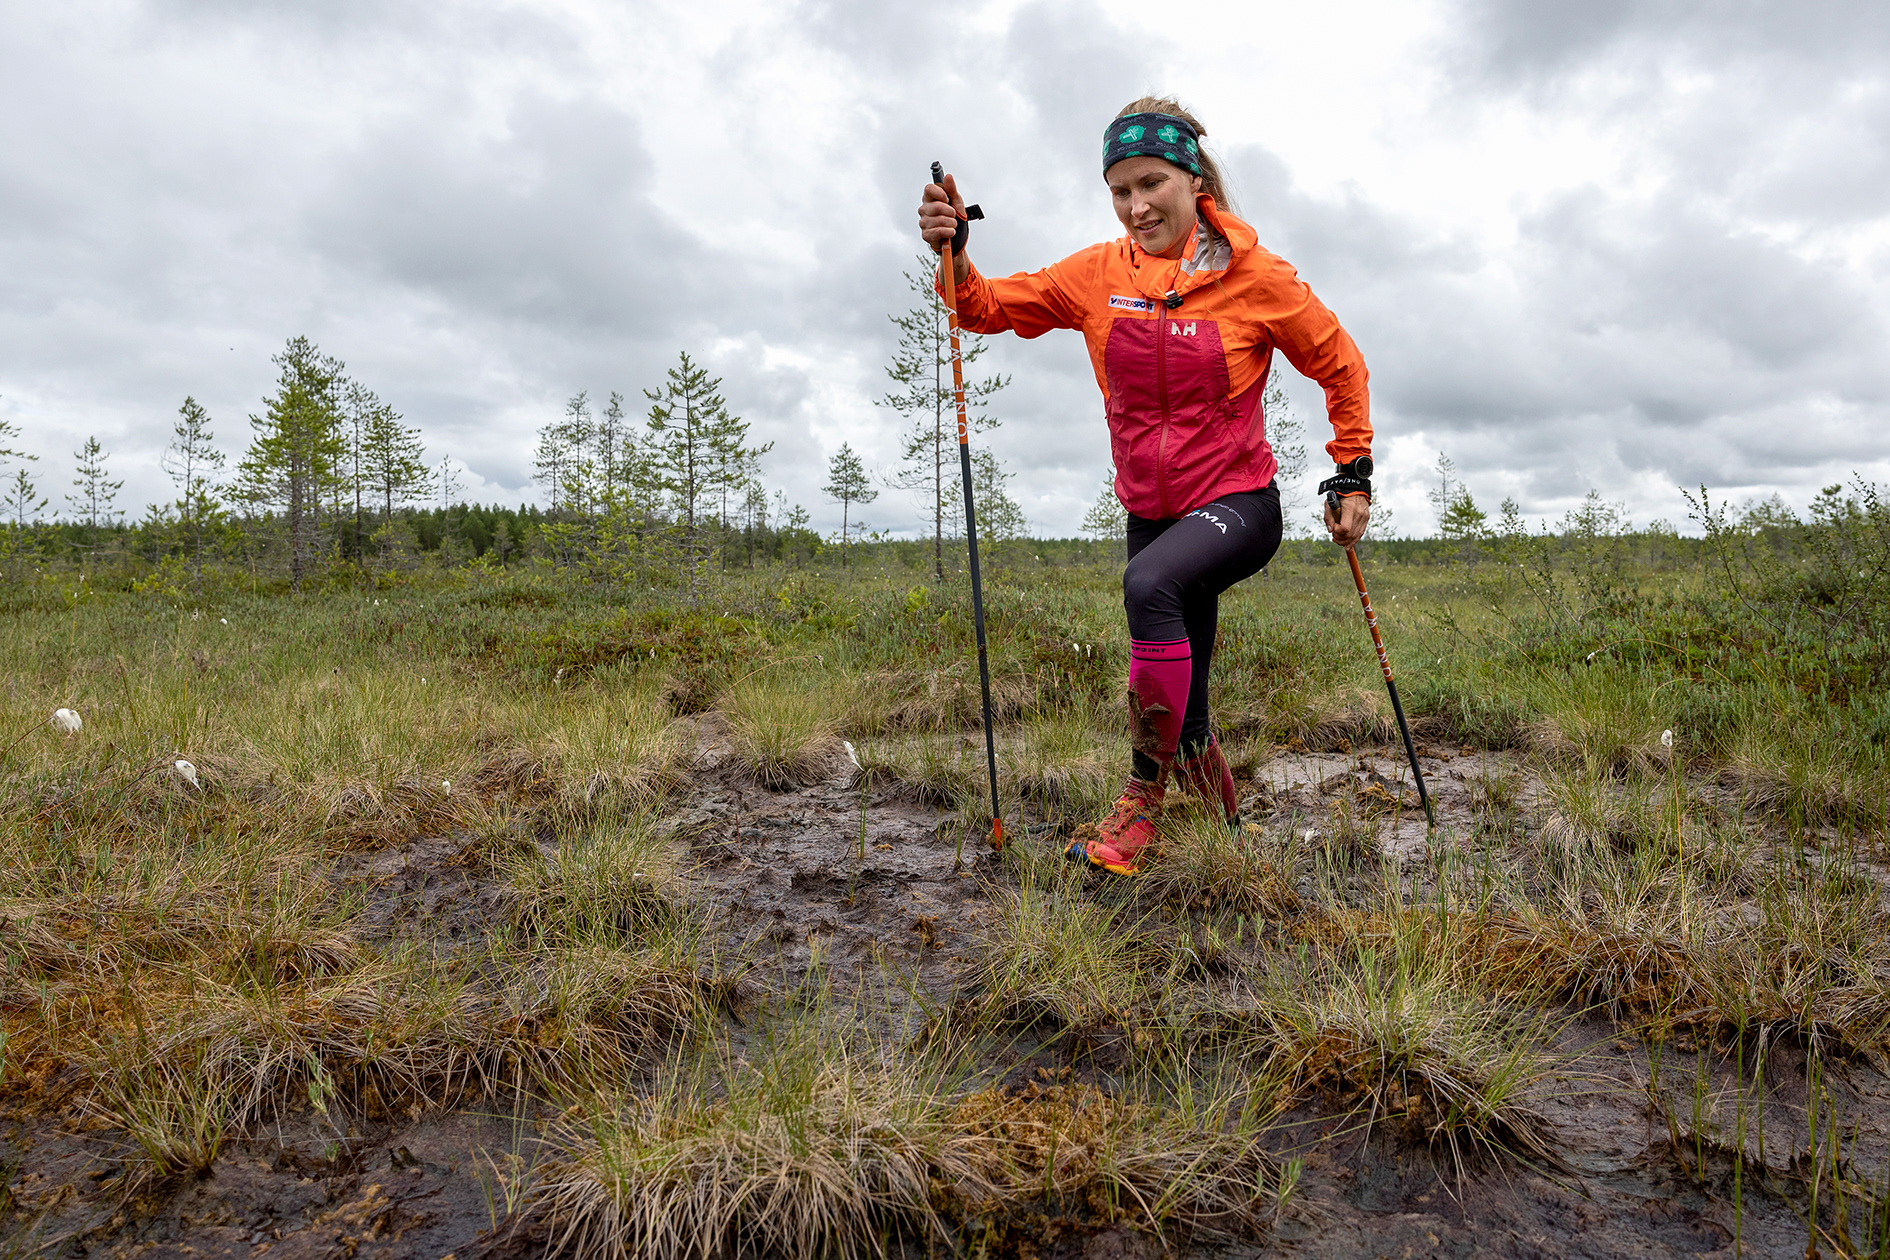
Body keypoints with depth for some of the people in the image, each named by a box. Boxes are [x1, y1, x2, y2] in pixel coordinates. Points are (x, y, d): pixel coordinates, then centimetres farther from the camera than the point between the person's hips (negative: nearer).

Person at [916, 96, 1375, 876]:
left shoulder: (1255, 277, -7)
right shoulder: (1099, 275, 1)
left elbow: (1340, 367, 3)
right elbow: (993, 308, 3)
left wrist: (1353, 476, 2)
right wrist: (953, 255, -16)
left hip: (1238, 503, -4)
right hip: (1150, 510, 4)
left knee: (1150, 583, -35)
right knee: (1179, 711, 12)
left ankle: (1145, 790, -21)